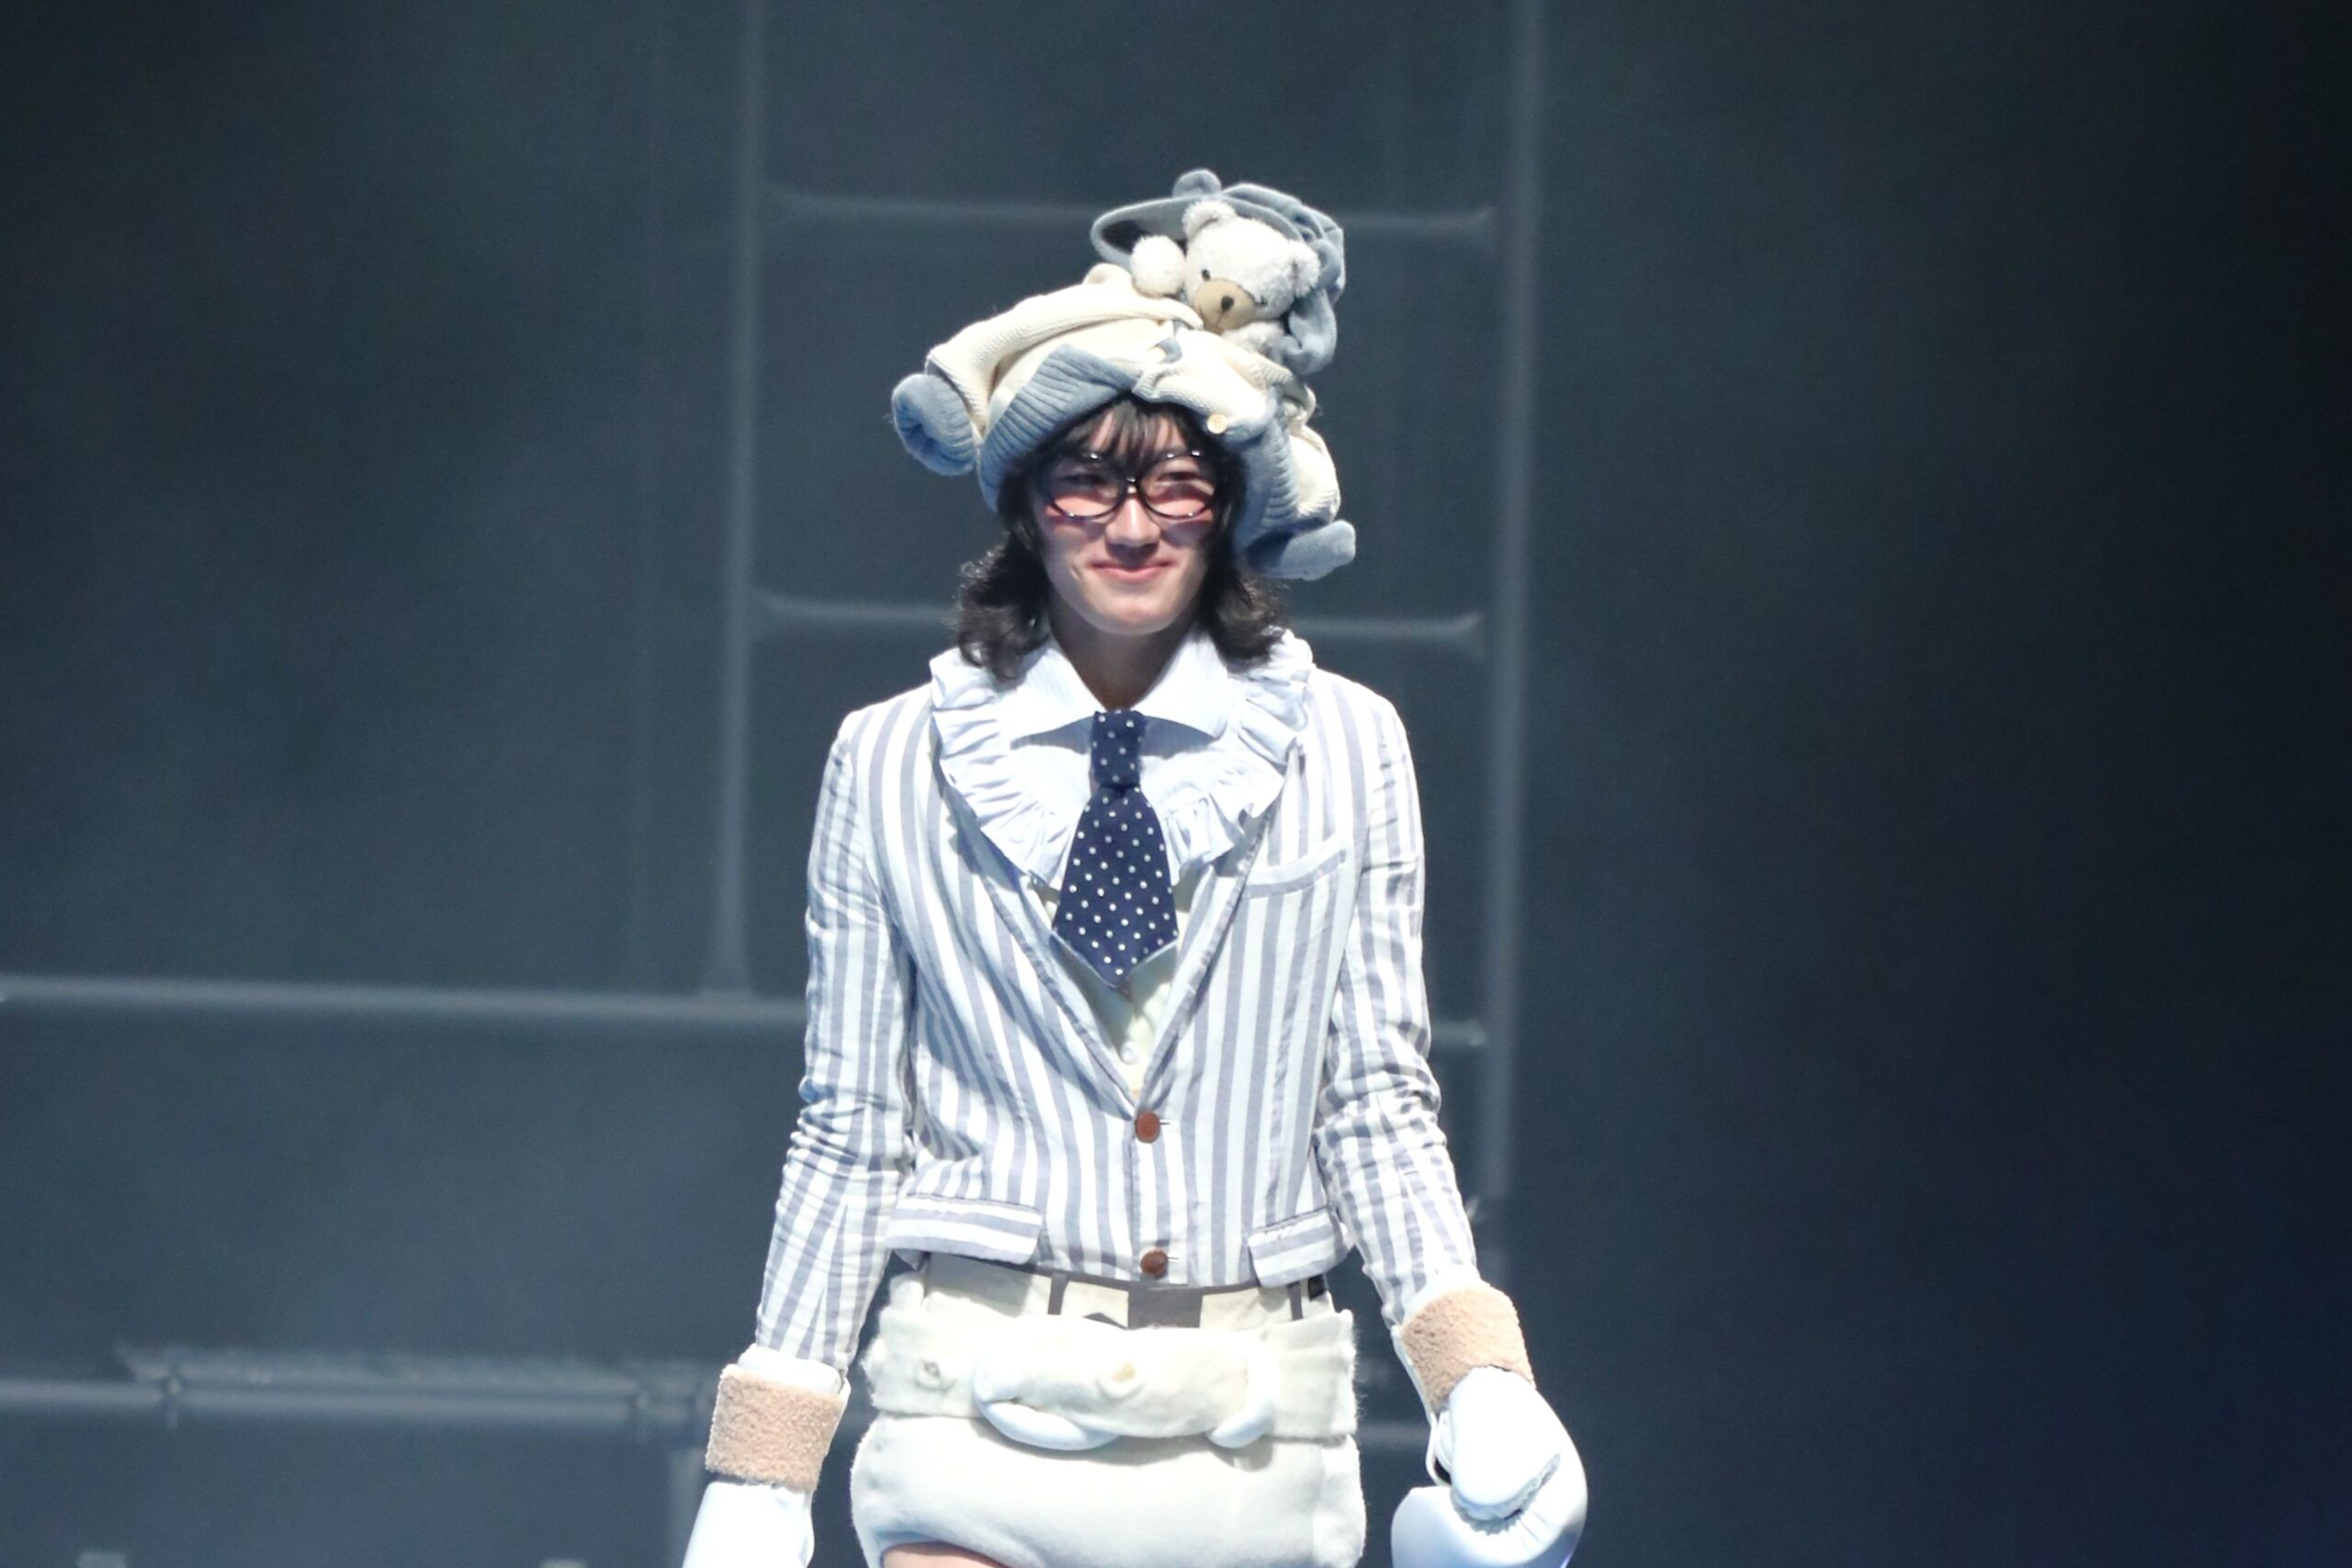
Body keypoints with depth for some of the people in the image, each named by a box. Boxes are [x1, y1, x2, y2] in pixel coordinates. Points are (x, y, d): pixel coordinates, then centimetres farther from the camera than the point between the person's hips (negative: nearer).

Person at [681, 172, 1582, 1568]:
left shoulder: (1344, 751, 7)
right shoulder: (893, 766, 5)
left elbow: (1377, 1101, 8)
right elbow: (850, 1129, 8)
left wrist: (1481, 1383, -5)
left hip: (1254, 1435, 1)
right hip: (985, 1396, -1)